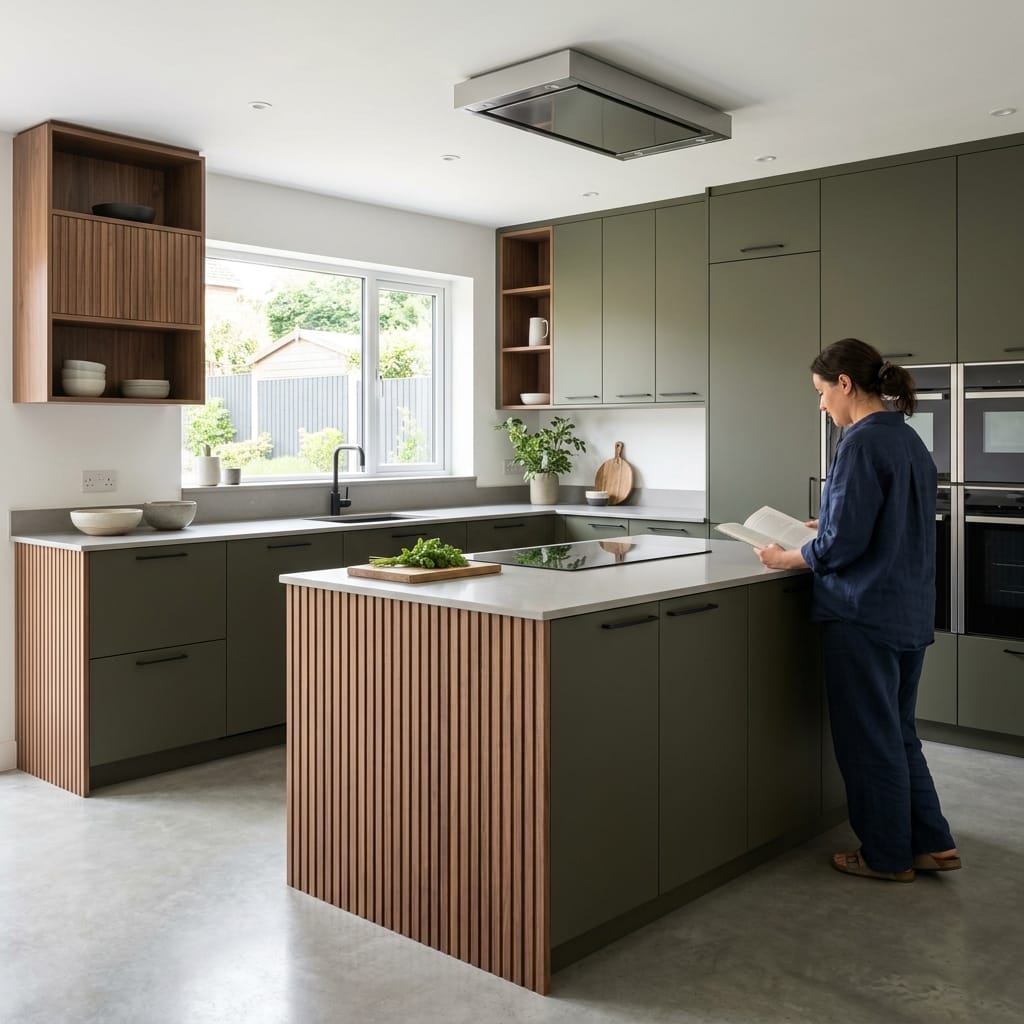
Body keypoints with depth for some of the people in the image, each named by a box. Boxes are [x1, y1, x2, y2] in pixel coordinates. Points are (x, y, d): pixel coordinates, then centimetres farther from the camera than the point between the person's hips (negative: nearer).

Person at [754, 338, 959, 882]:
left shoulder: (862, 443, -18)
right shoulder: (909, 439, 10)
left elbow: (843, 543, -20)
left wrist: (788, 559, -5)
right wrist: (827, 529, 18)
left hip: (865, 613, -9)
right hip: (910, 610, 9)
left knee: (869, 739, 7)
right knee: (897, 731, 21)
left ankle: (886, 856, 21)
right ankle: (932, 843, 27)